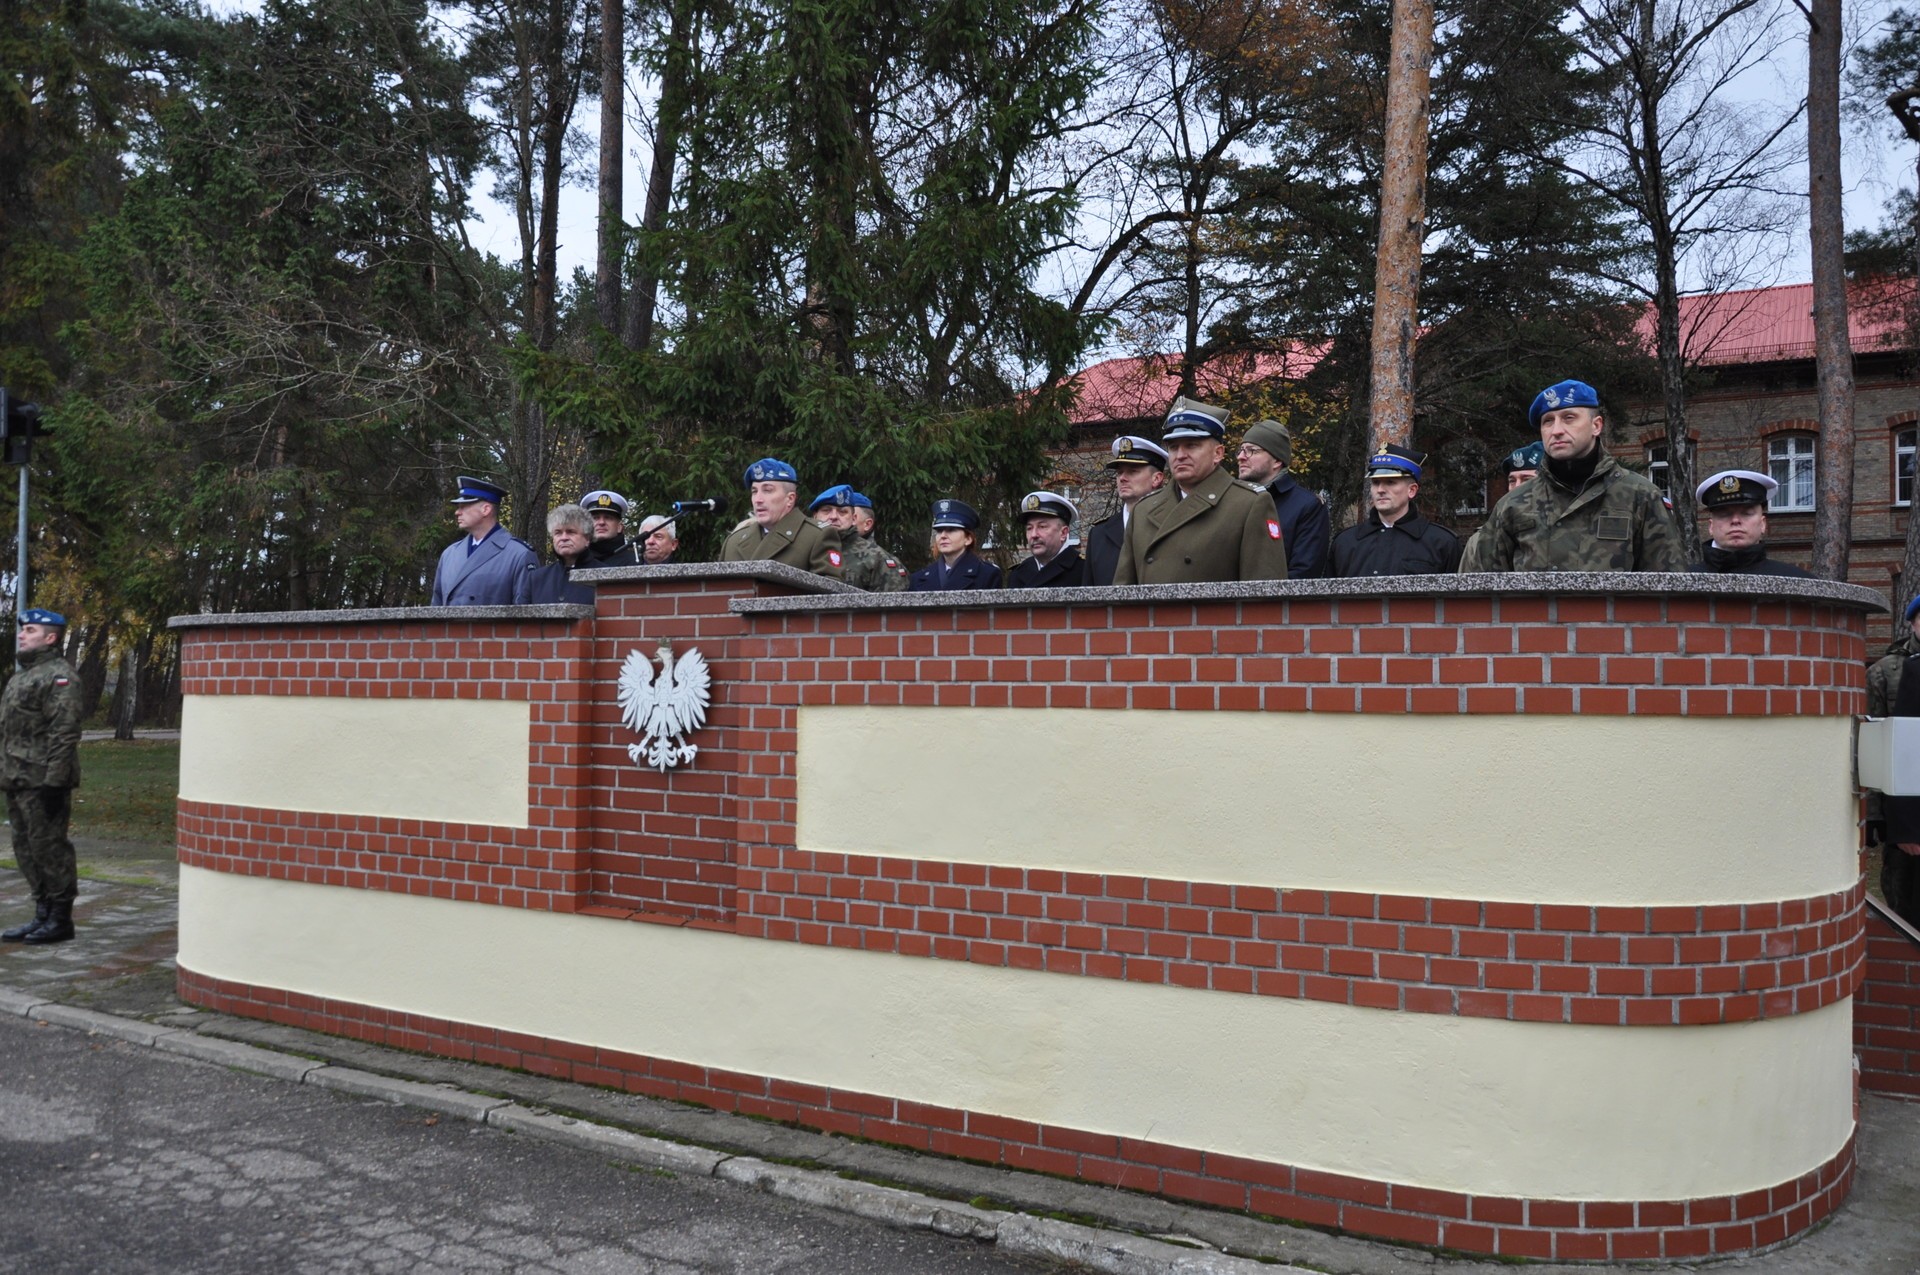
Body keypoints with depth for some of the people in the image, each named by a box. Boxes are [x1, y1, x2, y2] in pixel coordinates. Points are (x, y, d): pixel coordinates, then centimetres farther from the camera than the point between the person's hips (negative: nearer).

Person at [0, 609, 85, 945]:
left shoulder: (60, 675, -12)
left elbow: (64, 733, -19)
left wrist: (54, 781, -23)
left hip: (44, 782, -10)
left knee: (49, 848, -5)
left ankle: (60, 920, 3)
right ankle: (43, 915, 21)